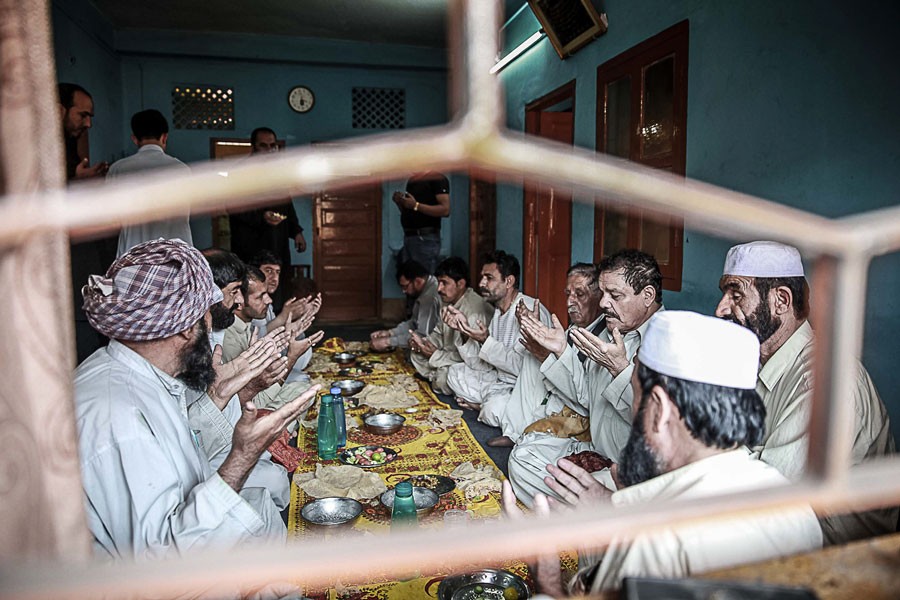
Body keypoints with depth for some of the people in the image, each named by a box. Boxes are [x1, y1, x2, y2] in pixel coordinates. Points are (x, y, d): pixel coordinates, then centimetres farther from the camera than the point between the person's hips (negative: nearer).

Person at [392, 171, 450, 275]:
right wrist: (399, 202, 4)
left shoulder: (438, 178, -6)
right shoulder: (412, 179, 18)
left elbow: (445, 210, -17)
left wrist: (416, 205, -19)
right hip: (408, 237, 8)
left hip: (426, 239, -8)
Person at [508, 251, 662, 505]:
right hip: (595, 448, 8)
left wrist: (620, 369, -29)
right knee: (523, 456, -1)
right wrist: (562, 351, 4)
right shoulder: (607, 329, 8)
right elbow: (586, 400, 14)